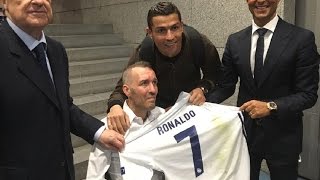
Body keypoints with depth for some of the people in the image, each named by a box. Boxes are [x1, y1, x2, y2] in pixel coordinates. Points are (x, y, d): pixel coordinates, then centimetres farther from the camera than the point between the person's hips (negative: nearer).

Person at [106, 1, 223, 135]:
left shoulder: (199, 43, -25)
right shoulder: (143, 53, -25)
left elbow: (215, 73, -8)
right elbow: (123, 88, -23)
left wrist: (203, 88, -29)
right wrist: (115, 106, -46)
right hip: (159, 111, 0)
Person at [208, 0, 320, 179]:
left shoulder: (302, 38, -10)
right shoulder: (235, 41, 1)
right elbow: (226, 86, 4)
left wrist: (271, 106, -25)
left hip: (282, 136, -2)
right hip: (245, 131, 3)